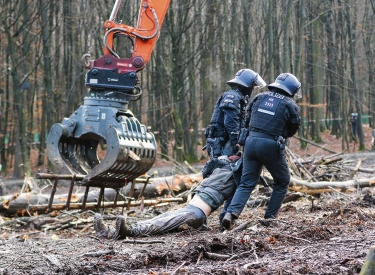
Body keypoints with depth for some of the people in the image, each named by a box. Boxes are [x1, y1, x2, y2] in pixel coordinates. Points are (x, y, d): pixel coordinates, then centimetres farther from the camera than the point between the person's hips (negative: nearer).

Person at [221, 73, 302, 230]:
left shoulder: (259, 98, 11)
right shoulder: (290, 105, 0)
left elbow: (247, 120, 15)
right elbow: (292, 130, 11)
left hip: (251, 141, 4)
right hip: (271, 146, -4)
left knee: (246, 183, 9)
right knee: (282, 182, 17)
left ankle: (232, 212, -10)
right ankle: (270, 216, 14)